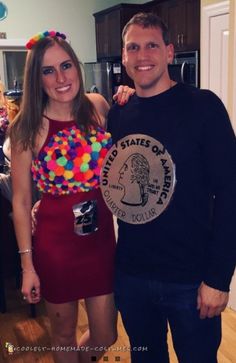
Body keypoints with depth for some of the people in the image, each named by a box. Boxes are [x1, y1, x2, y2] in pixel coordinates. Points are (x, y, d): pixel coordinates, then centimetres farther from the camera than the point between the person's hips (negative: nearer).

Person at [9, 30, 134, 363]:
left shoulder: (98, 107, -3)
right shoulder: (28, 127, -11)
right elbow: (21, 200, -7)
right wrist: (27, 264, -5)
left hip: (101, 237, 3)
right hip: (54, 244, -3)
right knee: (64, 336, 18)